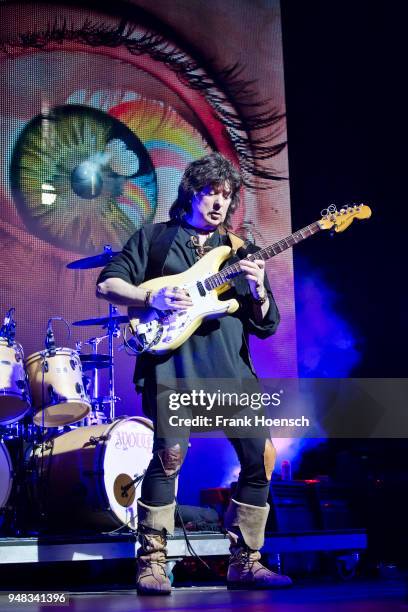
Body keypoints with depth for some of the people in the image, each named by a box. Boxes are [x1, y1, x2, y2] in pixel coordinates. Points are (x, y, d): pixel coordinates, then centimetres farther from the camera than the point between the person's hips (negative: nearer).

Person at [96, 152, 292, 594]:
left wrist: (258, 292, -7)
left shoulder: (239, 252, 21)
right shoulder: (155, 237, 14)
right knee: (170, 452, -18)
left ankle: (244, 562, 10)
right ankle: (151, 564, -7)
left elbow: (267, 326, 15)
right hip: (171, 359, -4)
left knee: (261, 455, -3)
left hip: (230, 366, 4)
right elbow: (107, 283, 6)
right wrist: (153, 297, -11)